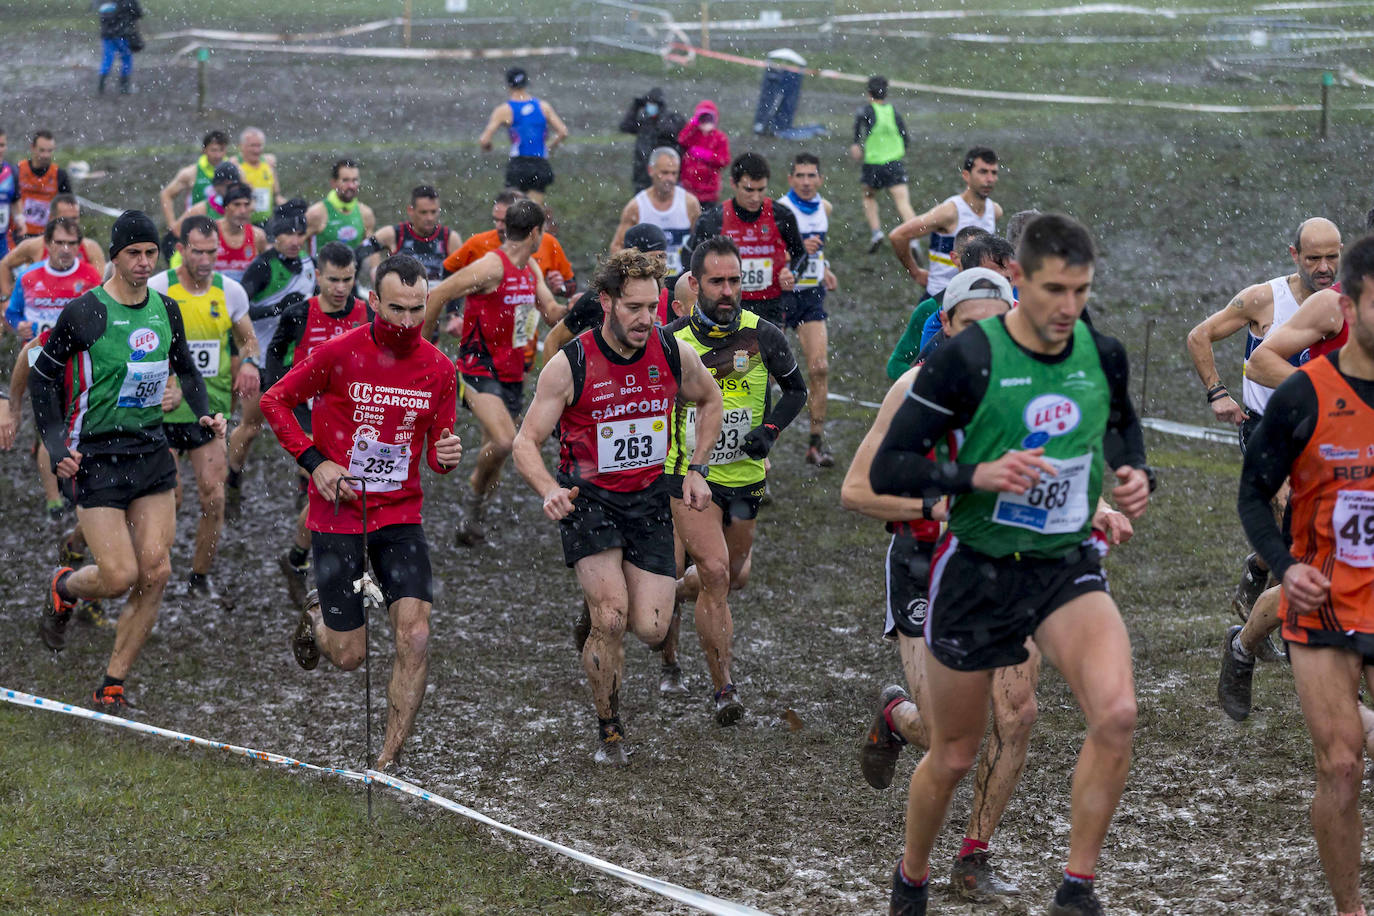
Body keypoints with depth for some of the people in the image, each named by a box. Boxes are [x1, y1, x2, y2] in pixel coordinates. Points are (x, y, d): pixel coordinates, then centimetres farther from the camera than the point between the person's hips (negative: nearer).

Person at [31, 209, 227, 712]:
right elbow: (42, 376, 0)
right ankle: (62, 588, 24)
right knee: (119, 575, -12)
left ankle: (112, 686, 7)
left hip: (151, 451, 5)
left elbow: (186, 369, 23)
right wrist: (57, 445, -8)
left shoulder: (165, 309, 6)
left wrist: (205, 412, 5)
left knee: (155, 571, -5)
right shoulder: (84, 312, -10)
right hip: (95, 457, -5)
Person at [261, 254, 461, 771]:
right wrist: (314, 461, -10)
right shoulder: (339, 354, -10)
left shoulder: (438, 369, -1)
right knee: (349, 657, 2)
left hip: (401, 516, 2)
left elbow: (438, 450, 8)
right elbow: (275, 401, 0)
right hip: (338, 515, -2)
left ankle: (388, 762, -4)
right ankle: (316, 617, 39)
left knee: (416, 637, -15)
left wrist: (446, 455, -16)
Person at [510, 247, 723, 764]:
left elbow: (709, 400, 15)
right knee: (611, 617, -20)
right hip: (587, 498, -3)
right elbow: (526, 442, -11)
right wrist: (550, 491, -30)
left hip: (649, 496, 3)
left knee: (650, 630, -6)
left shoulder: (673, 354, -7)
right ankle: (609, 731, 2)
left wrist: (696, 470, 7)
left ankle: (600, 613, 31)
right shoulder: (569, 366, -16)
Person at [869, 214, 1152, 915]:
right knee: (953, 758, 10)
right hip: (978, 572, -2)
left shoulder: (1103, 356, -3)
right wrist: (977, 475, -30)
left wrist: (1134, 473, 0)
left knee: (1116, 712, -24)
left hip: (1068, 567, 3)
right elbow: (886, 470, -15)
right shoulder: (967, 359, -16)